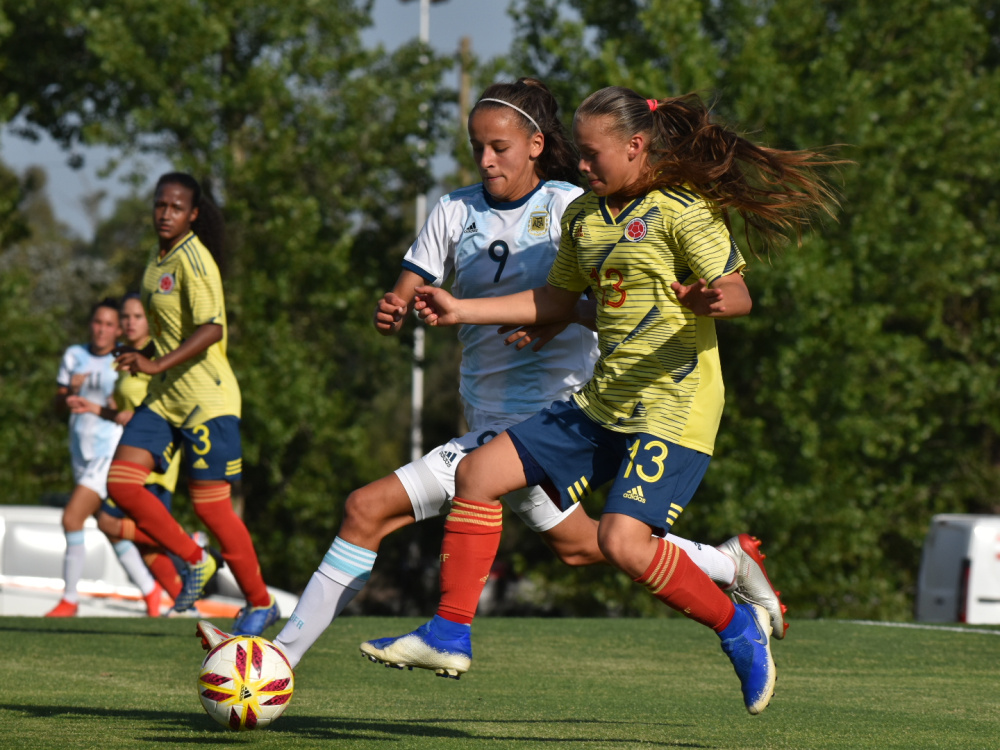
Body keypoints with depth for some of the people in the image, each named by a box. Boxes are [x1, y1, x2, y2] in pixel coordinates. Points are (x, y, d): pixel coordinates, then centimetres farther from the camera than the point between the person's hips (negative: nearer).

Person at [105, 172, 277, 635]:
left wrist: (157, 365, -31)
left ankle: (260, 603, 10)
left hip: (206, 399, -8)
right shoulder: (158, 259, 13)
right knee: (121, 481, -6)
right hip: (164, 397, 8)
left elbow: (211, 329, -25)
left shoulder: (192, 259, -14)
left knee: (210, 505, -6)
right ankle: (192, 559, 10)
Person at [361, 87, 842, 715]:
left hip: (672, 406, -9)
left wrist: (707, 300, -38)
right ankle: (449, 636, 11)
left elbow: (738, 295, -15)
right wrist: (461, 311, 21)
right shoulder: (583, 215, 13)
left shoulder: (683, 210, -11)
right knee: (478, 475, 5)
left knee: (623, 540, -22)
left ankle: (739, 627, -1)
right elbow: (557, 300, 24)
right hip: (603, 403, 9)